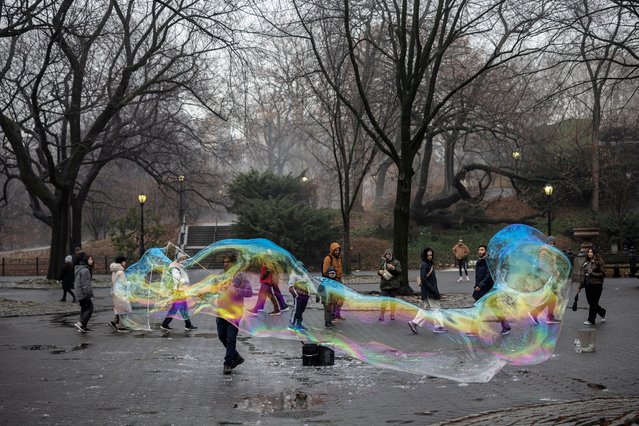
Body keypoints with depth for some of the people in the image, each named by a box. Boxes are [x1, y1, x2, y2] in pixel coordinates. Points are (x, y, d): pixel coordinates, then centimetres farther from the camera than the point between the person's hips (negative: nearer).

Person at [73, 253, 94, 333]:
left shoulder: (77, 270, 14)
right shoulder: (85, 270, -18)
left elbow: (75, 282, 21)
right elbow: (85, 284, -21)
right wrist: (88, 293, -18)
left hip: (79, 293, 10)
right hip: (84, 293, -10)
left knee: (84, 308, 14)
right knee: (89, 308, -7)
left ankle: (83, 327, 14)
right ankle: (80, 323, -16)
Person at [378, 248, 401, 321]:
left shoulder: (396, 262, 0)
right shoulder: (383, 262, 11)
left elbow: (399, 272, -8)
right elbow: (379, 272, 21)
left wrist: (393, 268, -24)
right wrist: (380, 272, -3)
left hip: (393, 284, -2)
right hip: (384, 284, 2)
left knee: (393, 299, 4)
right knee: (384, 299, -4)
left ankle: (392, 314, 15)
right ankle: (382, 314, 1)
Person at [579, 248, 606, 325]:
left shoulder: (599, 262, -5)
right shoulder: (586, 263, 15)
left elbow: (603, 274, -8)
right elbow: (584, 276, 19)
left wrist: (592, 274, -15)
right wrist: (580, 287, 16)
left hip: (596, 285, -7)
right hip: (588, 285, 7)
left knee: (593, 302, -5)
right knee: (590, 302, 9)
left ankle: (591, 320, 1)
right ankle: (602, 313, 32)